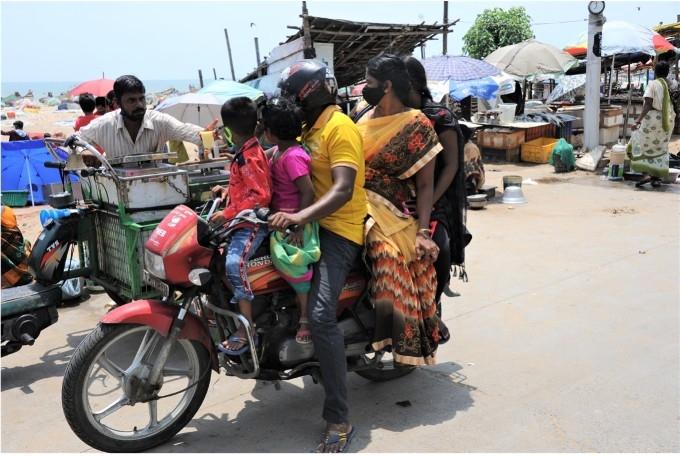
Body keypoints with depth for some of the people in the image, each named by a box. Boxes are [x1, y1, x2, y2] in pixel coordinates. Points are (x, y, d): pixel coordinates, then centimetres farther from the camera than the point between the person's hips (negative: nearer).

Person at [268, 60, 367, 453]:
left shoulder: (340, 128, -12)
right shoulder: (310, 128, 19)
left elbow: (343, 189, -24)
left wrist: (301, 216, -39)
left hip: (338, 228, -10)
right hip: (308, 221, 10)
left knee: (321, 315, -22)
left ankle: (339, 422, -16)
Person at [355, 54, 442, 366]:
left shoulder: (416, 125, -3)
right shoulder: (366, 117, 15)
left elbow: (425, 185, -6)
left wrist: (423, 231, -16)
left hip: (388, 210, -6)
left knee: (389, 252, -29)